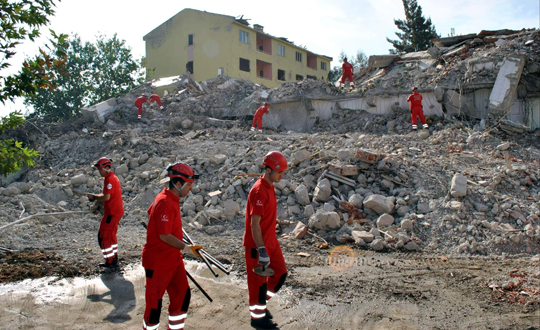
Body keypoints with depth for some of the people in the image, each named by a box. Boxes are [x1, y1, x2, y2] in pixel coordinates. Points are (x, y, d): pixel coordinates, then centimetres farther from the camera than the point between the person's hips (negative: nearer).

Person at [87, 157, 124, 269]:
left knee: (103, 236, -2)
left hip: (112, 213, -10)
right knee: (111, 235, 19)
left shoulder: (109, 179, -17)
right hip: (117, 211, 10)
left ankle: (110, 262, 2)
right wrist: (95, 196, 5)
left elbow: (106, 197, -24)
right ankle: (114, 259, 27)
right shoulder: (113, 177, 15)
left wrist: (94, 197, -9)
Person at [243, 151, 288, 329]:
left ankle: (261, 303, 35)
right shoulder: (259, 191, -23)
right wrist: (261, 250, -27)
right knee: (259, 281, 5)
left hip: (271, 241, 9)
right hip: (257, 245, -9)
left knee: (280, 273, 16)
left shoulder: (270, 186, 6)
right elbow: (254, 224, -25)